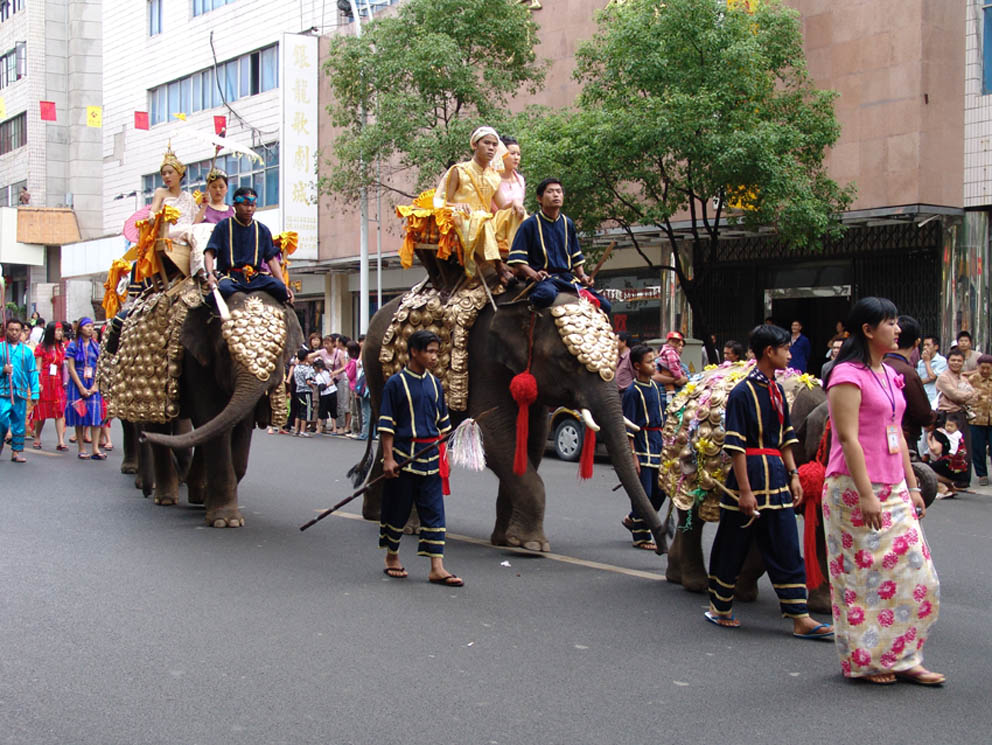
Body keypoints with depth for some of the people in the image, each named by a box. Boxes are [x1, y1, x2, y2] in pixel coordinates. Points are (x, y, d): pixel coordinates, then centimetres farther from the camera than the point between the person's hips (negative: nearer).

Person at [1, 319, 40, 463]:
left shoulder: (27, 351, 10)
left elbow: (33, 373, 9)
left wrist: (34, 393, 3)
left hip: (20, 393, 2)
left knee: (19, 423, 5)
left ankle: (17, 451, 12)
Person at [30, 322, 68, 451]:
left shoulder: (61, 347, 12)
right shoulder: (41, 348, 0)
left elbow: (64, 365, 13)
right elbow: (38, 367, -2)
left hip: (58, 382, 3)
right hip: (44, 381, -3)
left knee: (60, 411, -7)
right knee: (41, 411, 5)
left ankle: (61, 441, -10)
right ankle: (37, 439, 21)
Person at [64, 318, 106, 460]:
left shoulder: (95, 346, 11)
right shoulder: (73, 345, 1)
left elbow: (99, 367, 7)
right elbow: (71, 368, -3)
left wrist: (95, 386, -5)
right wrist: (81, 387, -9)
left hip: (93, 385, 3)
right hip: (77, 383, -3)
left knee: (95, 415, -7)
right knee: (80, 416, -1)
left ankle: (96, 449, -9)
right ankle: (82, 449, 3)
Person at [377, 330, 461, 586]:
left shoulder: (434, 384, 10)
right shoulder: (396, 383, -6)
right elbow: (386, 424, -7)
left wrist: (444, 456, 13)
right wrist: (388, 458, -13)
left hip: (430, 457, 5)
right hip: (403, 456, -4)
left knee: (434, 510, 0)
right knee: (398, 509, 7)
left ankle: (437, 568, 0)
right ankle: (392, 557, 26)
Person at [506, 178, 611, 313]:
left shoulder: (567, 223, 18)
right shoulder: (530, 224, 0)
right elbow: (517, 260, -5)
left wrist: (582, 276, 5)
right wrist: (534, 274, -20)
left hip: (568, 277, 5)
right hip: (544, 277, -5)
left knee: (604, 305, -10)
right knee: (546, 294, -41)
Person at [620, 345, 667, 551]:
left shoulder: (655, 387, 12)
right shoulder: (633, 391, -12)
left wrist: (663, 445, 18)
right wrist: (633, 456, -17)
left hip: (657, 444, 8)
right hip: (642, 445, -8)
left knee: (660, 491, 10)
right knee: (644, 493, -3)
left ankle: (633, 519, 29)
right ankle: (641, 536, 8)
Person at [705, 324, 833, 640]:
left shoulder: (777, 391, 11)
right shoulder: (743, 392, -12)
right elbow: (735, 446, -15)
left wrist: (793, 475, 11)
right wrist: (744, 490, -17)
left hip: (776, 476, 7)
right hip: (750, 474, -7)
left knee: (786, 549, 5)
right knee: (733, 548, 5)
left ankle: (800, 618, 7)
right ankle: (720, 607, 18)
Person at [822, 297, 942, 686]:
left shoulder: (888, 374, 14)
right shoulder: (848, 375, -12)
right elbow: (848, 438, -18)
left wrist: (912, 486, 17)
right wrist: (866, 495, -22)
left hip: (892, 490, 9)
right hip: (855, 490, -9)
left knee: (913, 573, 8)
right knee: (861, 574, 0)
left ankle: (900, 658, 17)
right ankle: (864, 661, 12)